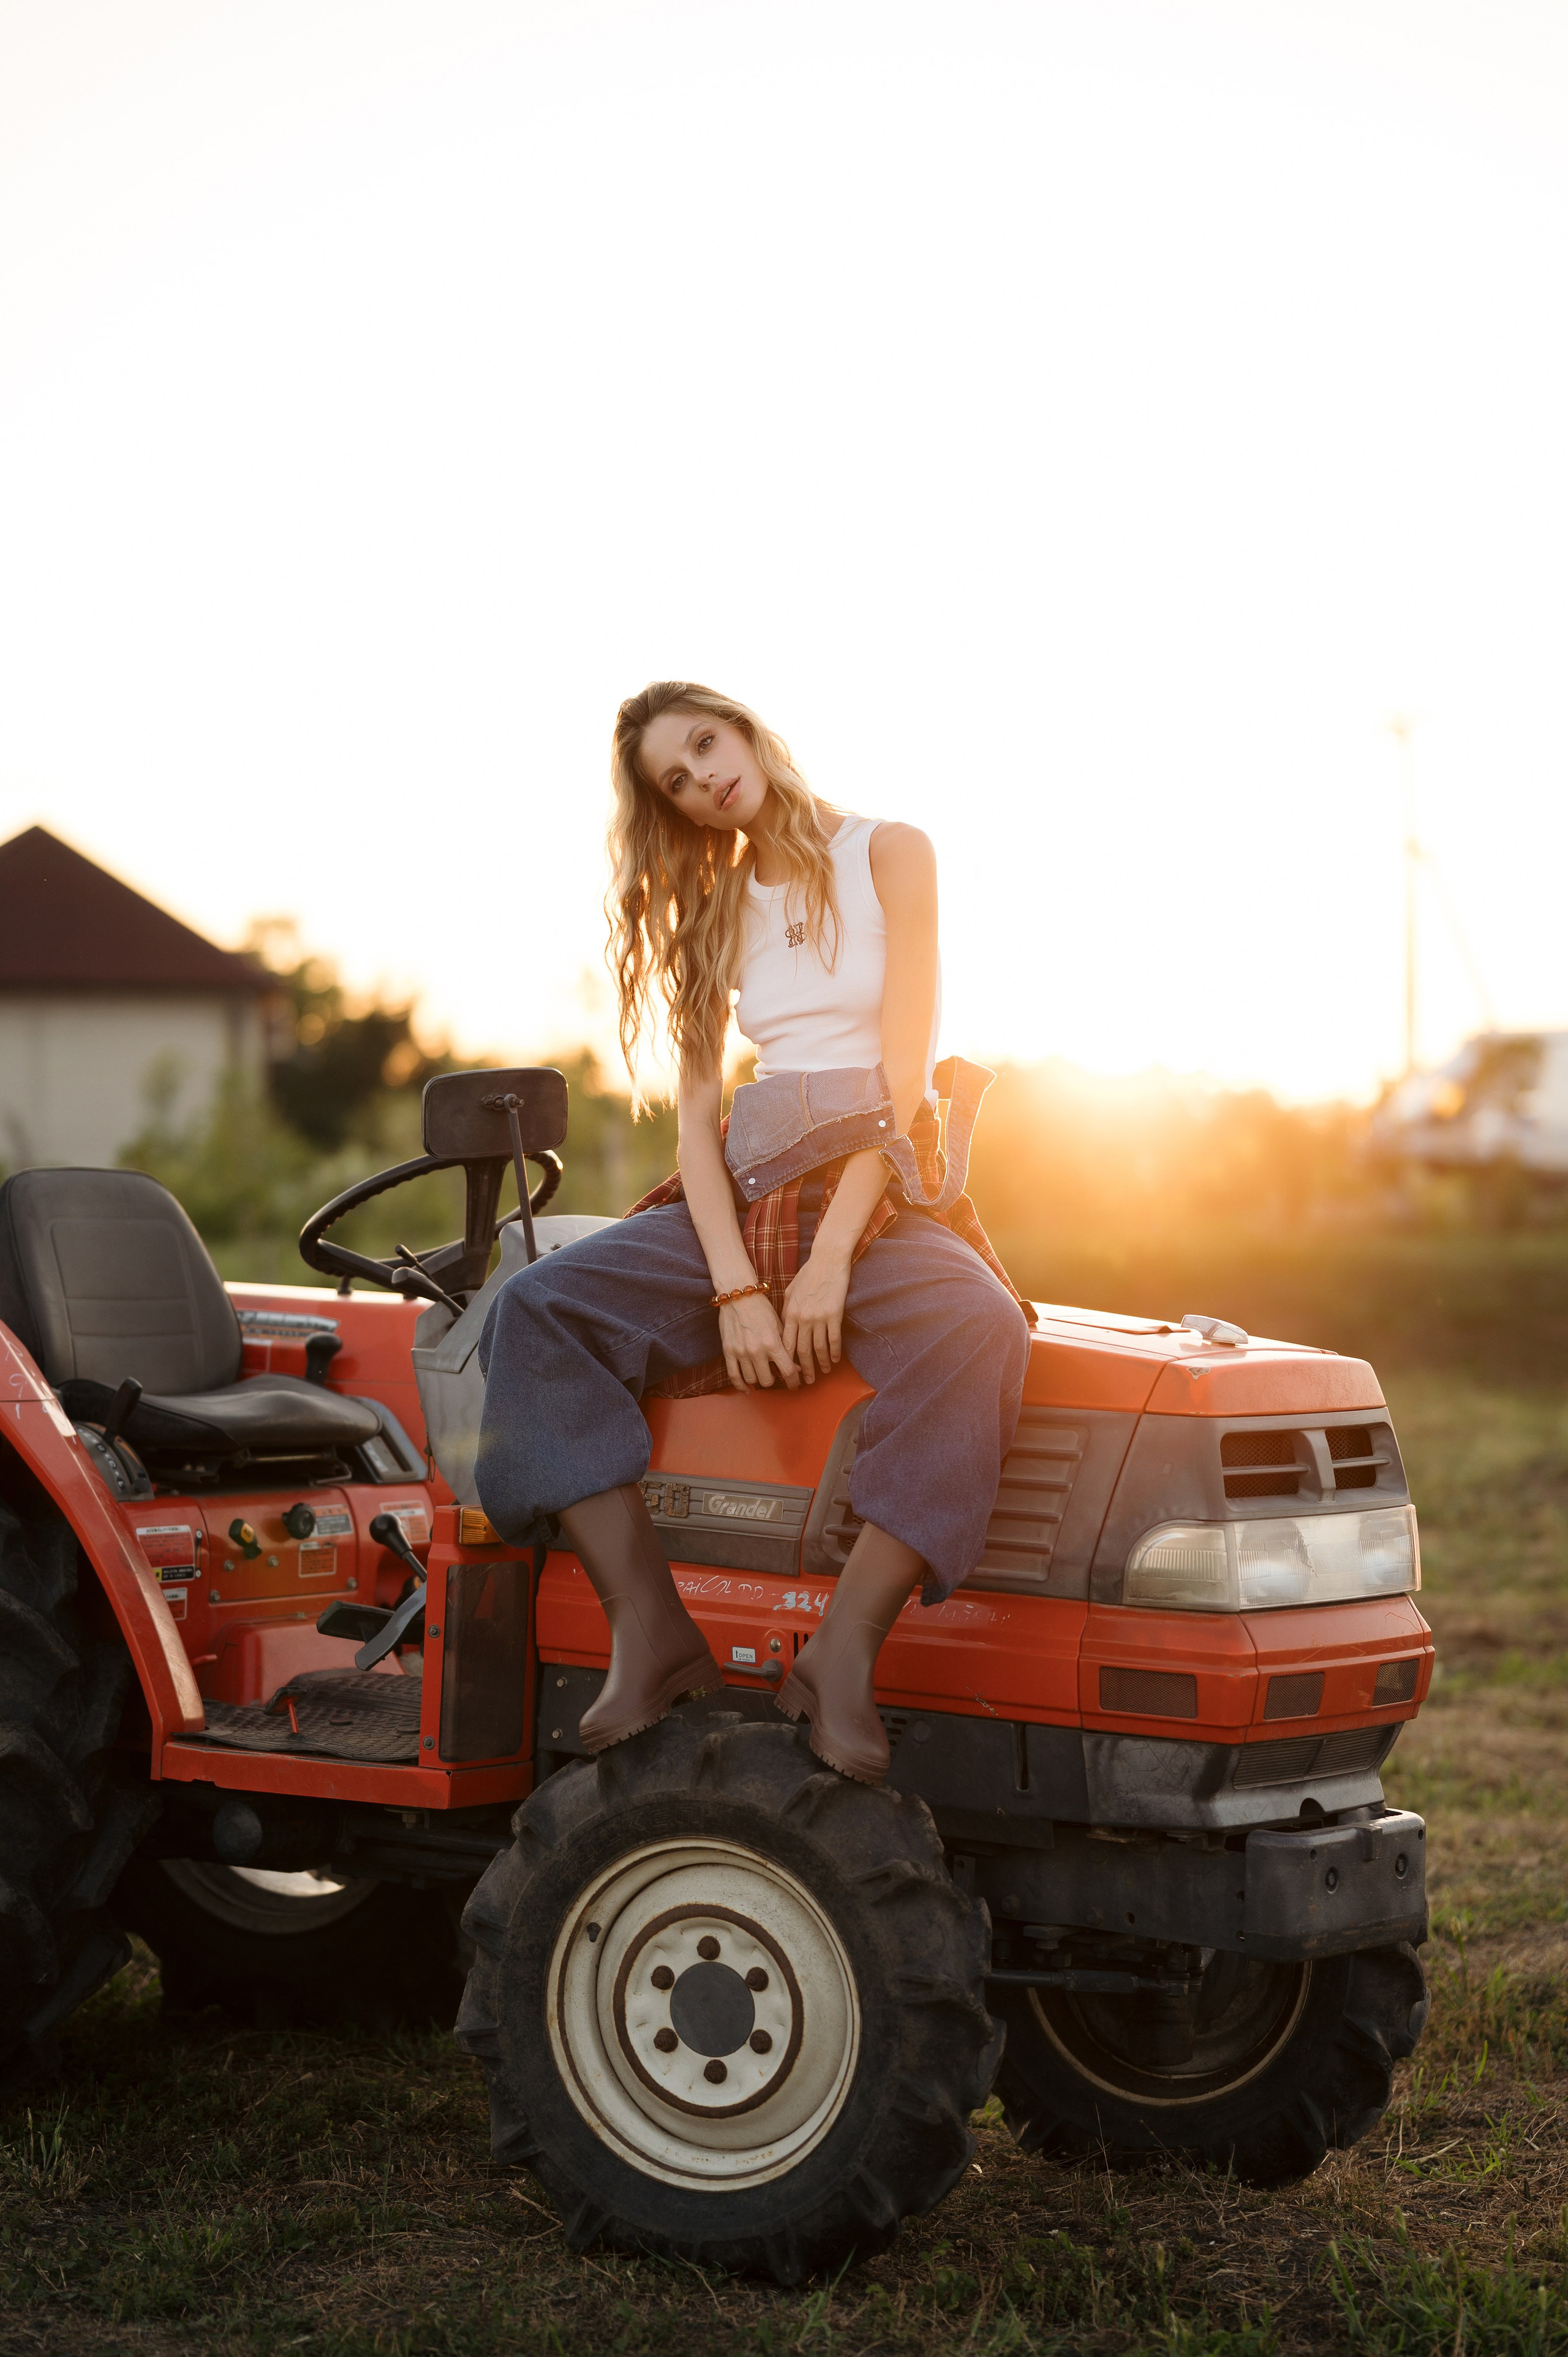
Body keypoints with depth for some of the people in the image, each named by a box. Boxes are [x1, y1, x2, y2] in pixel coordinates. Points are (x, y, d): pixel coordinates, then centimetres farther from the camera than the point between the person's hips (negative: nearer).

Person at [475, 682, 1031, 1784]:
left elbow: (905, 1073, -6)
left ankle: (844, 1654, -39)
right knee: (536, 1308, -24)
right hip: (744, 1198, 4)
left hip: (884, 1195, -4)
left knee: (976, 1328, -39)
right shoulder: (714, 911, 17)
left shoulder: (885, 855, 3)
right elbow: (697, 1112, 6)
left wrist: (830, 1261, -17)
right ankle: (652, 1636, -30)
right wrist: (736, 1287, -12)